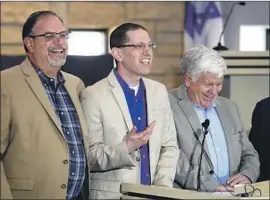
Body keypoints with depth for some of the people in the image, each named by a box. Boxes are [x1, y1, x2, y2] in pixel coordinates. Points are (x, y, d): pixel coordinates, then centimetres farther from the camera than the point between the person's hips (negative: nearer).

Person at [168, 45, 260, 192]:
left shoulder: (230, 108, 17)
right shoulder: (169, 107, -4)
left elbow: (249, 154, 20)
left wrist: (247, 176, -2)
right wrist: (208, 186, -20)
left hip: (231, 193, 4)